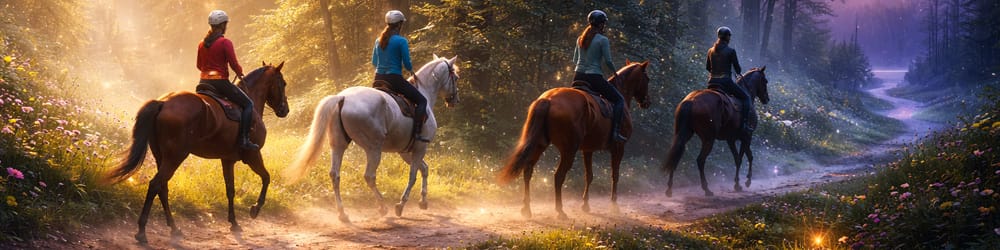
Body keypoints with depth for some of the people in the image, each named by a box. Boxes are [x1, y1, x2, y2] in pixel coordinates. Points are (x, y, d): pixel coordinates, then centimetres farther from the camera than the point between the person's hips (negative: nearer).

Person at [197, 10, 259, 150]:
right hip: (221, 82, -7)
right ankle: (243, 139, -11)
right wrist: (240, 73, 7)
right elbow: (234, 64, -13)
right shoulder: (225, 43, -11)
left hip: (204, 82, 7)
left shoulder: (202, 44, 10)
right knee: (248, 104, 2)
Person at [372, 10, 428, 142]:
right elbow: (407, 64, -11)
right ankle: (416, 132, -14)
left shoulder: (379, 40, 9)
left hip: (379, 79, 7)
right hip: (394, 79, -7)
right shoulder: (401, 41, -11)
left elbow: (374, 62, 17)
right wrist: (412, 72, 10)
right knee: (421, 101, 1)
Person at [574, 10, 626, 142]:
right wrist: (615, 72, 8)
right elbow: (608, 61, -10)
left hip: (578, 77, 6)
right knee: (619, 100, 4)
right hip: (595, 78, -6)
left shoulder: (581, 39, 11)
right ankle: (615, 132, -11)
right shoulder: (603, 40, -9)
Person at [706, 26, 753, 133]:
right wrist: (739, 72, 19)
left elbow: (707, 67, 18)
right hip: (725, 81, -5)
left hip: (712, 82, 5)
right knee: (746, 97, 8)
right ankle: (744, 123, -4)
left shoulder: (711, 51, 6)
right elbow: (738, 69, -3)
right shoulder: (730, 51, -10)